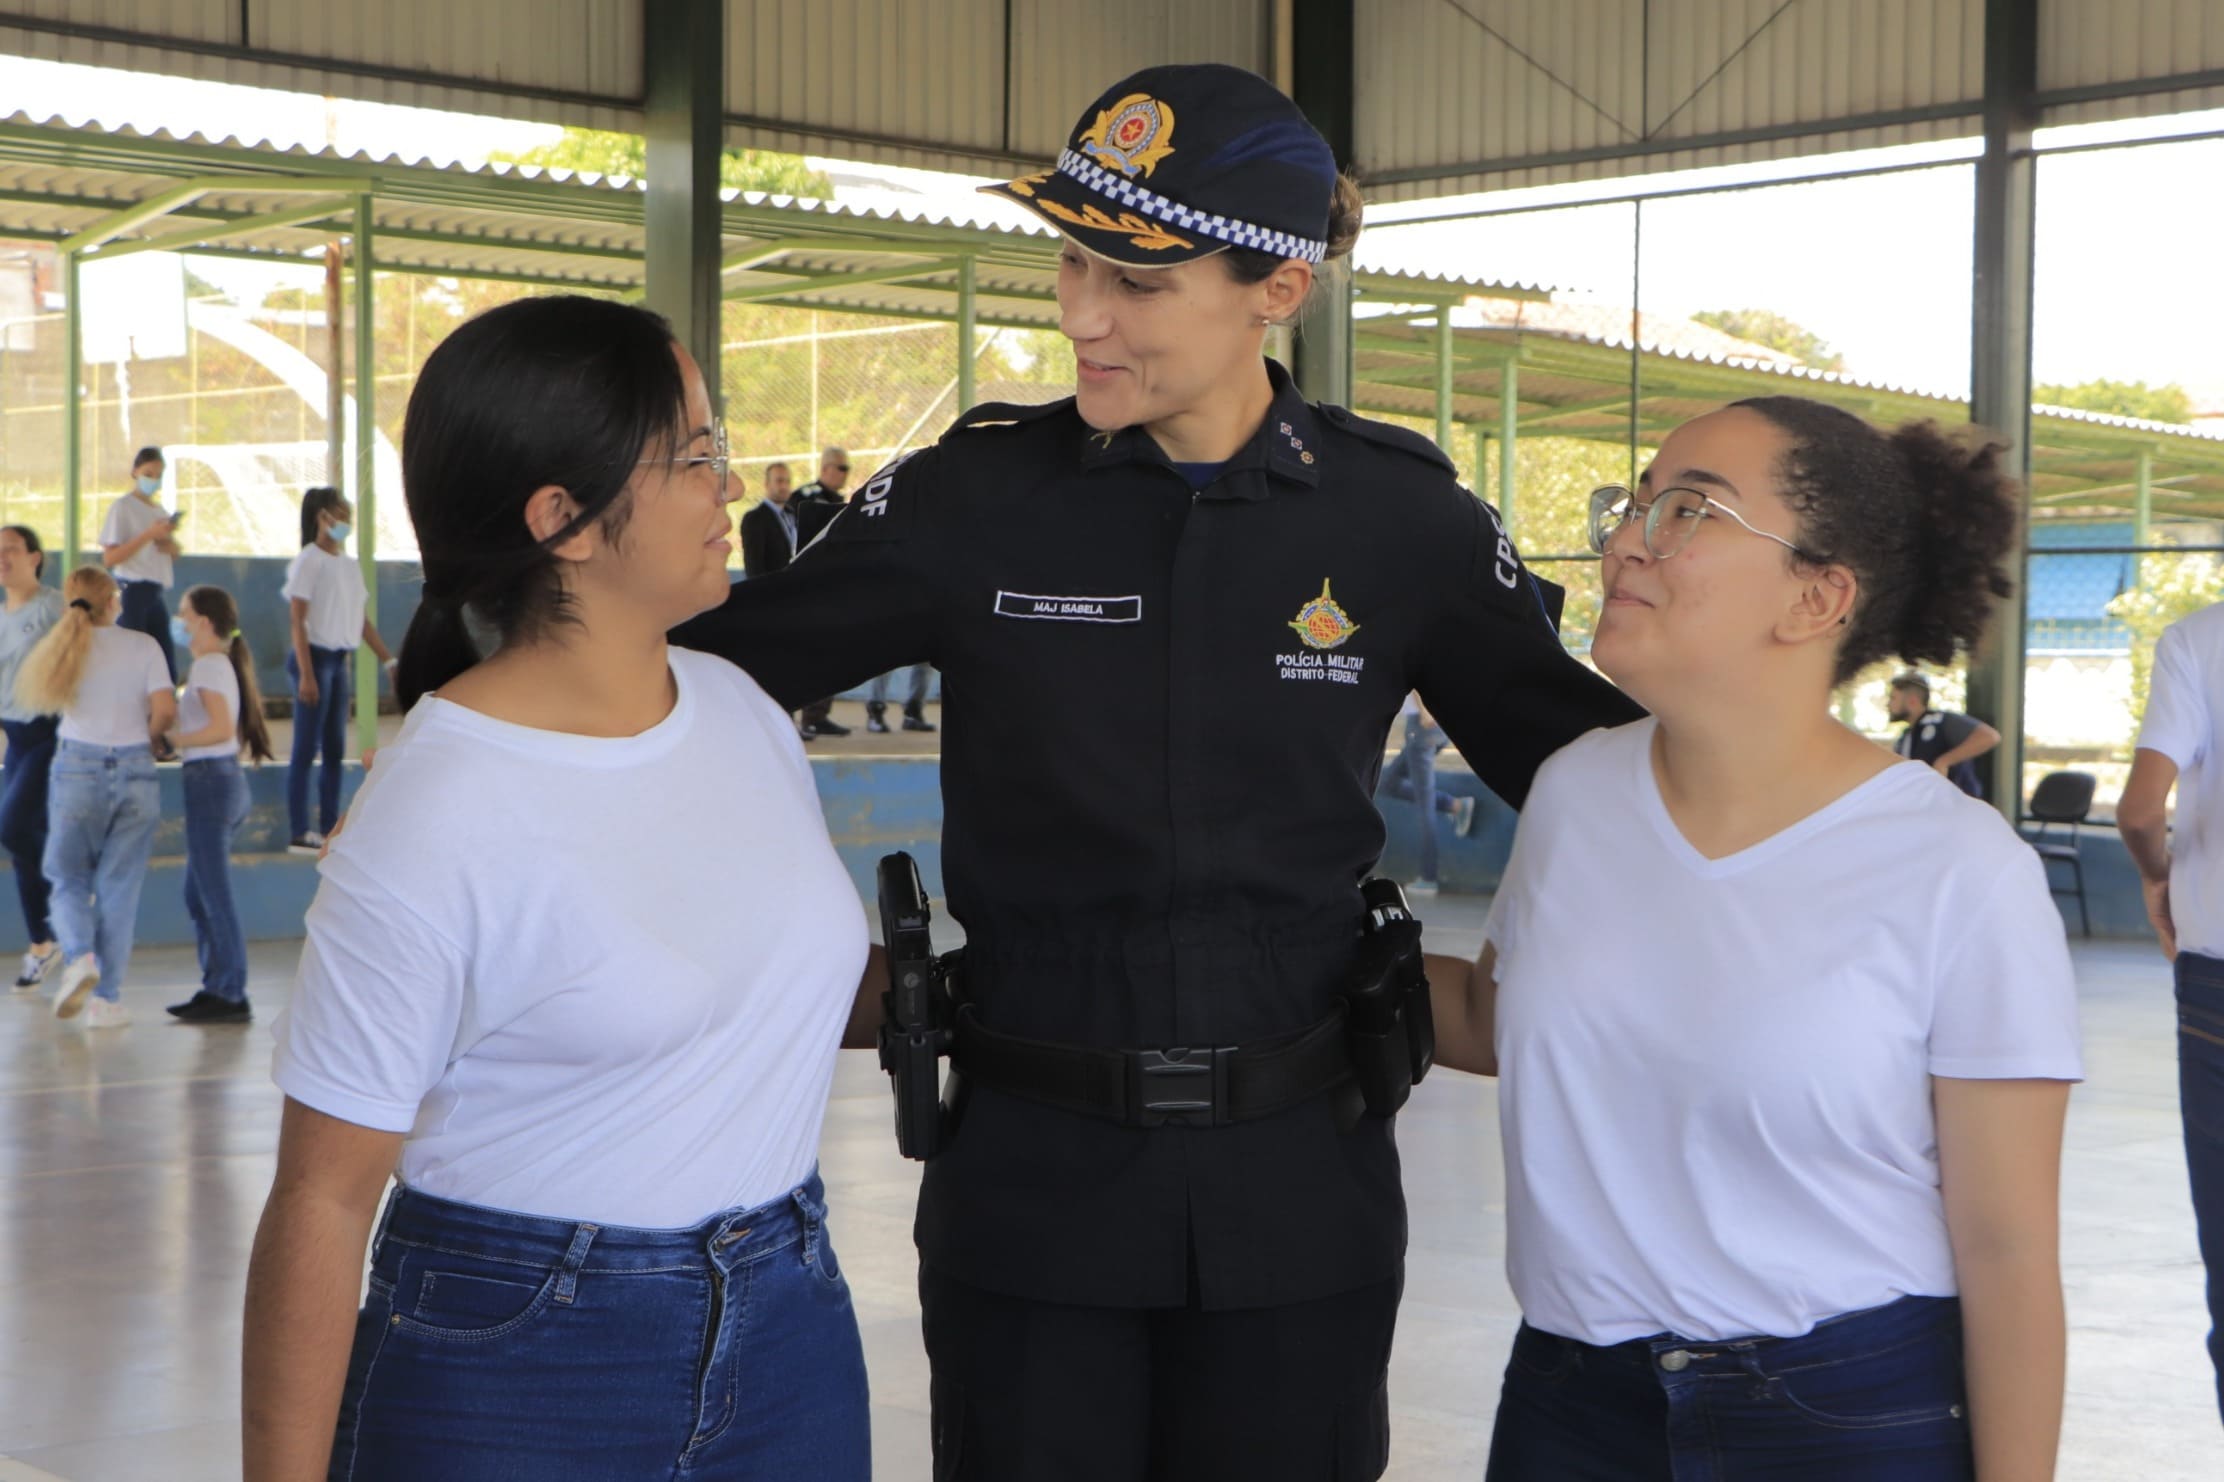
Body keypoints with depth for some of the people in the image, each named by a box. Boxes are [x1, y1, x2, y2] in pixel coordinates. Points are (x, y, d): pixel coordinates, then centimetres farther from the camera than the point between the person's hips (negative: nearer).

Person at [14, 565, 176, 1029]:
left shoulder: (65, 647, 3)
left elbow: (48, 701, 1)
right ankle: (107, 999, 7)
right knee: (118, 887, 6)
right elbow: (165, 709, -9)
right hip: (135, 771, 0)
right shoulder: (143, 646, -1)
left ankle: (79, 956, -15)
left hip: (79, 767, 0)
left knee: (69, 879, 14)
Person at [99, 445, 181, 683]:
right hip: (132, 592, -7)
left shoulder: (161, 512, 15)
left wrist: (169, 542, 0)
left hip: (156, 594, 7)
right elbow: (109, 558, -13)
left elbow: (174, 558, 23)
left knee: (168, 669, 6)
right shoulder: (123, 507, -5)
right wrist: (148, 535, -18)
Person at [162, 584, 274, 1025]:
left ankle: (230, 995, -4)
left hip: (209, 779, -10)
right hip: (227, 778, 10)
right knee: (197, 893, 14)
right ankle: (216, 988, 16)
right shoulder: (224, 663, 16)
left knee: (214, 893, -6)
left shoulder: (207, 666, -12)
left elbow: (222, 728, -23)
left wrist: (172, 739, -16)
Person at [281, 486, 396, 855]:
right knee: (307, 748, -5)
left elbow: (361, 619, 16)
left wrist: (389, 660, 12)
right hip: (315, 657, -7)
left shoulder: (350, 564, 12)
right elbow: (298, 621, -13)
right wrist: (306, 674, -19)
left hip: (341, 659, 7)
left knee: (335, 748, 9)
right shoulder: (309, 561, -9)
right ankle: (300, 834, -3)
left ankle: (328, 828, 15)